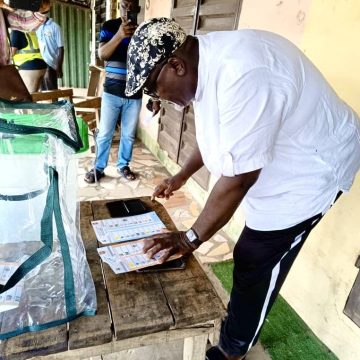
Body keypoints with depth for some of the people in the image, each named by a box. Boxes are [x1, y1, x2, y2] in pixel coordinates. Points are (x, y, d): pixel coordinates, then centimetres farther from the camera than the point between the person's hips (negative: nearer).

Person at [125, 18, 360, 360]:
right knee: (250, 258, 18)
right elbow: (216, 132, 11)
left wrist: (191, 238, -20)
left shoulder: (241, 75, -34)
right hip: (276, 163, 9)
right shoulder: (207, 63, -3)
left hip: (311, 165, -8)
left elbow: (238, 176, -31)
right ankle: (235, 329, 41)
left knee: (256, 267, 0)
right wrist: (181, 176, 17)